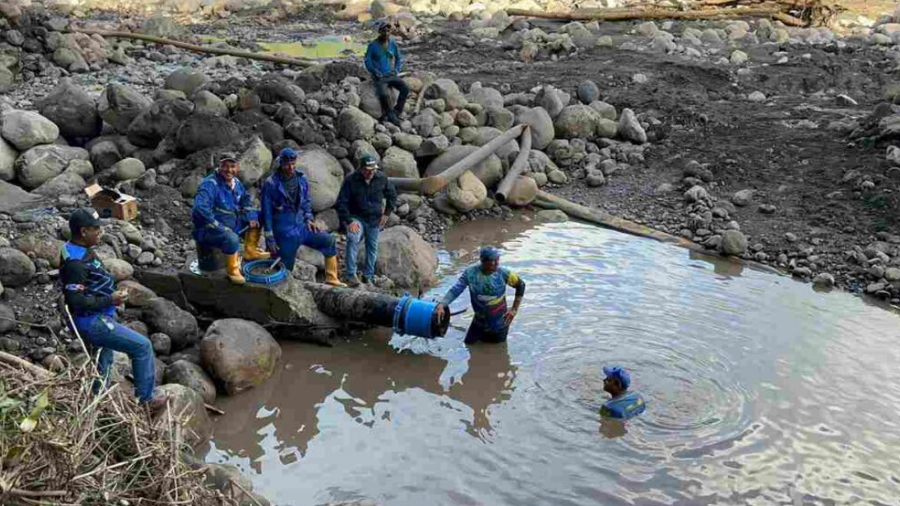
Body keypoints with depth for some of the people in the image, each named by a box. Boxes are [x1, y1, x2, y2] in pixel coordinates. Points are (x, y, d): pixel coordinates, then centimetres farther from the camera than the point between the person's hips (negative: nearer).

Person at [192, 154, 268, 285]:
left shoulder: (235, 182, 2)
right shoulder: (210, 184, -24)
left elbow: (246, 198, 21)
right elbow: (200, 208, -36)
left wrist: (251, 216, 4)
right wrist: (220, 227, -32)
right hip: (209, 229, -9)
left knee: (256, 216, 12)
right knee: (232, 238, -37)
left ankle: (250, 252, 20)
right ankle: (232, 270, -12)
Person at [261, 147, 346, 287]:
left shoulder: (301, 179, 3)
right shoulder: (271, 184, -11)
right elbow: (267, 213, -8)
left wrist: (308, 218, 1)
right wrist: (270, 239, -9)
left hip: (301, 226, 5)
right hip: (284, 233, -5)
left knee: (330, 241, -6)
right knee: (284, 270, -1)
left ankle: (331, 279, 0)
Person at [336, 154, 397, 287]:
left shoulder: (381, 178, -6)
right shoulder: (351, 180, -15)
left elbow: (392, 195, 10)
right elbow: (341, 202, -13)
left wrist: (387, 213, 3)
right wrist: (349, 221, -21)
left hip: (375, 219, 4)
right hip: (356, 217, -4)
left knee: (372, 247, 9)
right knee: (353, 240, -27)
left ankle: (368, 276, 24)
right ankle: (351, 275, -25)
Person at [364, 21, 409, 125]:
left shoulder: (393, 44, 4)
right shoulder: (372, 45, -6)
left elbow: (399, 59, 13)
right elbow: (368, 62, -5)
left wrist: (396, 71, -5)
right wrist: (376, 72, -18)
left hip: (391, 75, 4)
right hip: (379, 77, -4)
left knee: (405, 89, -23)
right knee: (383, 94, -34)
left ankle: (396, 113, -14)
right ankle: (391, 116, -14)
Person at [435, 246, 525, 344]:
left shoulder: (503, 273, -20)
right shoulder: (470, 273, -19)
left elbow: (521, 285, -5)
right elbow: (455, 290, -22)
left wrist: (514, 309, -6)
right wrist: (442, 305, -38)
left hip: (499, 323, -1)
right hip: (480, 321, 1)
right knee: (469, 342, 17)